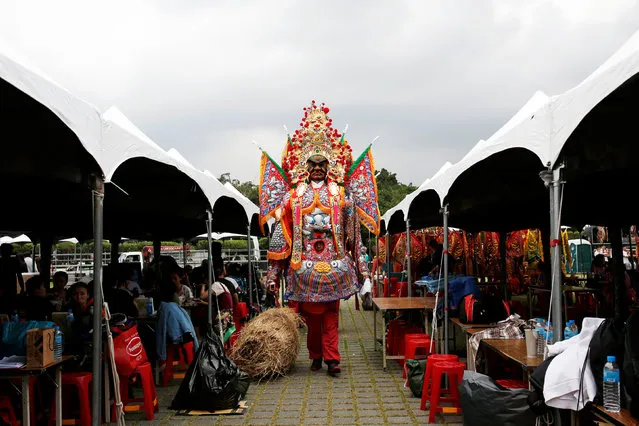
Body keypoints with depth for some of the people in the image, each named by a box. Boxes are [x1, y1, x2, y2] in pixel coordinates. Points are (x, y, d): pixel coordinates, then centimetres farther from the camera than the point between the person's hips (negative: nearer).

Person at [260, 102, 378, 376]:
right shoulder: (292, 195, 6)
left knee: (331, 315, 1)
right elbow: (280, 235, 4)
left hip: (334, 264, 0)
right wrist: (274, 274, 0)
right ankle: (316, 356, 21)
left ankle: (332, 358, 6)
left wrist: (361, 269, 7)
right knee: (311, 315, 7)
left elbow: (353, 234, 10)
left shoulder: (341, 195, 8)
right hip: (304, 265, 0)